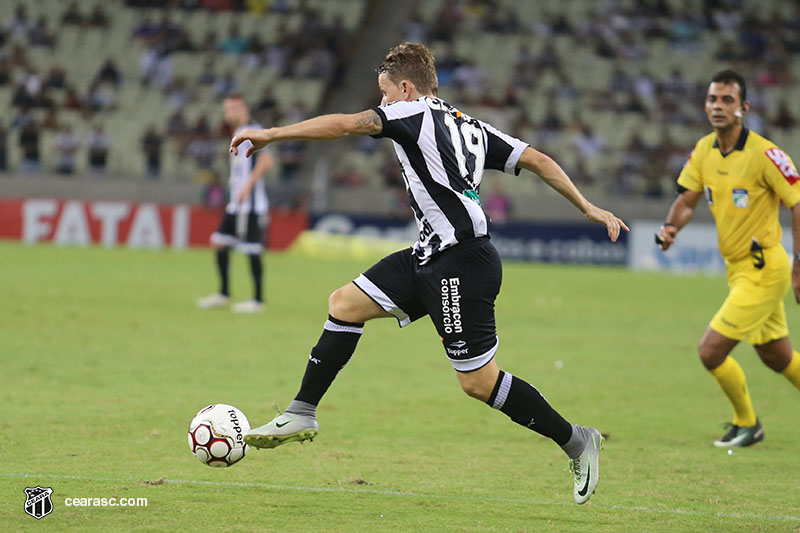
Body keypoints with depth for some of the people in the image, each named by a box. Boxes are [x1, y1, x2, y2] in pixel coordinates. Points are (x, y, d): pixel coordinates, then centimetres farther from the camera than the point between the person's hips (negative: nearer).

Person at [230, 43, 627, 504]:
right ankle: (303, 414, 14)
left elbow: (345, 124, -14)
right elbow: (538, 161, 12)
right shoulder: (471, 127, 15)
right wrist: (588, 208, 15)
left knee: (479, 381, -4)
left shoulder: (416, 114, -7)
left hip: (463, 264, -10)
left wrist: (270, 134, -8)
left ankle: (577, 441, 7)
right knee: (345, 304, 9)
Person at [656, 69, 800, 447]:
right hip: (738, 269, 7)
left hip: (763, 271, -7)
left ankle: (747, 423, 11)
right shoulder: (704, 150, 2)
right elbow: (687, 198, 9)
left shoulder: (763, 154, -19)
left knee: (711, 351, -10)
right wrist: (670, 227, -12)